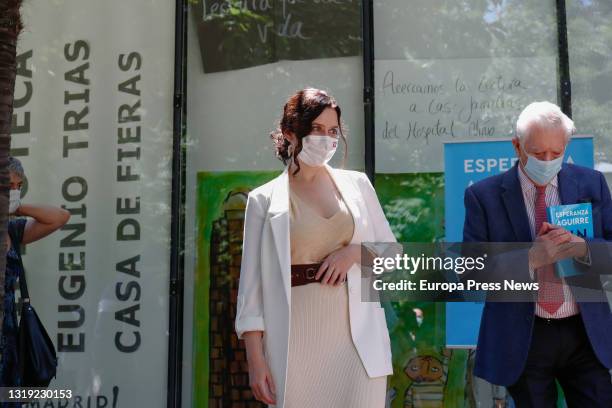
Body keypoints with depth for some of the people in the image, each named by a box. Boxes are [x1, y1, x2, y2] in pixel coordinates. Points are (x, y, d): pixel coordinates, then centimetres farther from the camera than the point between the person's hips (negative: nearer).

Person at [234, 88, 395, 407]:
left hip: (357, 339, 2)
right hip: (296, 343, -1)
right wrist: (255, 359, -5)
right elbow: (252, 280, 0)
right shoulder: (264, 200, 2)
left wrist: (356, 251, -7)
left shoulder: (357, 184, 8)